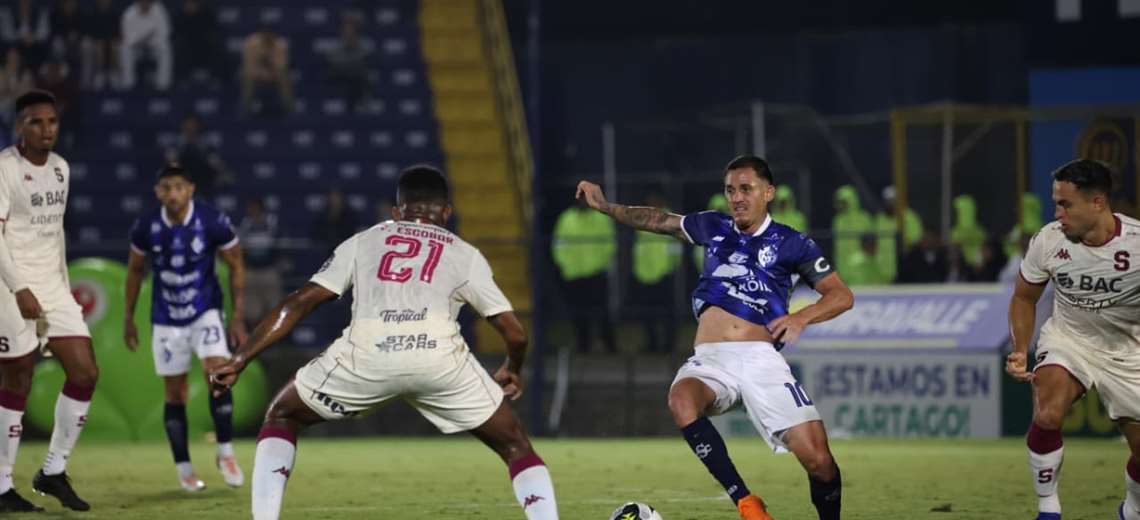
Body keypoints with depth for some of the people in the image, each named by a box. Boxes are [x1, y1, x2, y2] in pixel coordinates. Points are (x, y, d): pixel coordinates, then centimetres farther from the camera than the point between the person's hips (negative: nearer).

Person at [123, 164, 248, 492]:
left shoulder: (214, 222, -16)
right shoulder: (146, 227, -10)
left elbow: (236, 267, -3)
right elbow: (135, 271, 7)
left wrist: (237, 317, -6)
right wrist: (128, 317, 10)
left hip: (206, 311, -2)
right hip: (166, 318, 2)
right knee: (174, 392, 4)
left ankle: (225, 453, -5)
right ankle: (184, 469, 13)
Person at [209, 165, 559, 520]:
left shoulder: (363, 241, 28)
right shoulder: (465, 254, 27)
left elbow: (297, 303, 20)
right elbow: (515, 334, 25)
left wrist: (238, 361, 22)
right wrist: (513, 370, 48)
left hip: (366, 356, 0)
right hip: (439, 357, 0)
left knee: (282, 417, 25)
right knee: (514, 446, 19)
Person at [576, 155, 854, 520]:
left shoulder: (790, 243, 7)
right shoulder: (714, 228, 17)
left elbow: (842, 296, 5)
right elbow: (659, 220, 30)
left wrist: (801, 318, -12)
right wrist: (605, 206, 21)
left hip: (760, 357, -2)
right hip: (710, 360, 2)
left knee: (817, 458, -17)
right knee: (681, 400, -35)